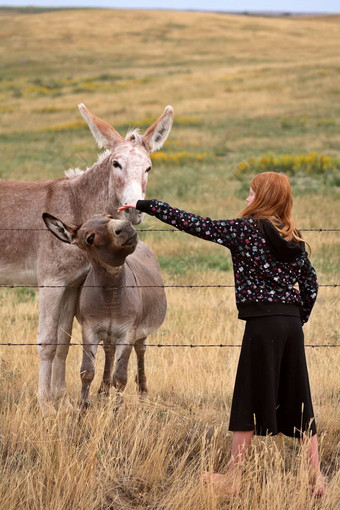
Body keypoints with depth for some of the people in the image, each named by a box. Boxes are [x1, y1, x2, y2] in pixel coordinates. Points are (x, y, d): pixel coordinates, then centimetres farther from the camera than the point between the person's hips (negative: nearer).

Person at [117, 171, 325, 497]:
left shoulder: (246, 229, -5)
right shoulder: (294, 239, 11)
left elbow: (192, 224, -5)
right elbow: (310, 286, 12)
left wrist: (145, 206, 1)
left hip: (262, 323, -6)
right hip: (292, 323, 6)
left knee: (248, 401, 1)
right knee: (298, 403, 9)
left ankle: (232, 479, 8)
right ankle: (316, 479, 8)